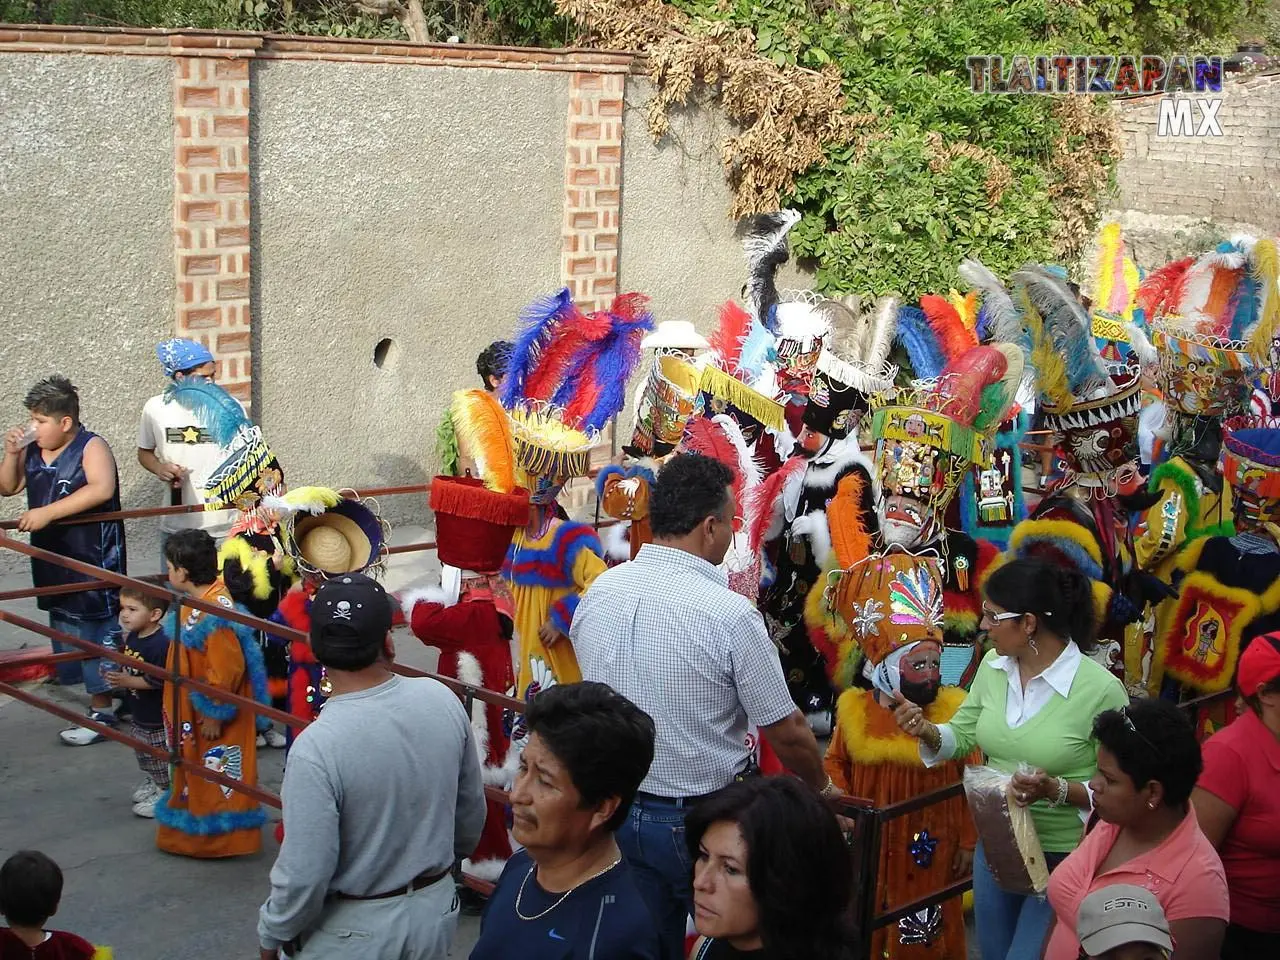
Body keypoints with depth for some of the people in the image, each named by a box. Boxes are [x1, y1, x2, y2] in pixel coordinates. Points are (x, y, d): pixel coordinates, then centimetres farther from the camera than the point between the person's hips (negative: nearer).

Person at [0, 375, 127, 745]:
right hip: (53, 561, 8)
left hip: (93, 559, -8)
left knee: (96, 630, -4)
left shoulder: (91, 447, -13)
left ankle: (102, 711, 2)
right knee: (64, 626, 16)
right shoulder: (33, 453, 7)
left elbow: (102, 489, -29)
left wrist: (47, 512, -30)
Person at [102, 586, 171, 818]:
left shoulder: (160, 645, -29)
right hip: (138, 712, 10)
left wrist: (128, 681, -27)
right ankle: (150, 784, 44)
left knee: (159, 758, 6)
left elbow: (158, 681, -29)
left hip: (157, 719, -9)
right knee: (143, 754, 25)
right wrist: (116, 673, -3)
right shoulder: (132, 637, 1)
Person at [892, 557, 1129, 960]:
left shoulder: (1101, 690, -20)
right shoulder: (993, 665, -2)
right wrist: (926, 730, -11)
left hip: (1063, 859, -6)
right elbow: (963, 735, 10)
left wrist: (1055, 790, -30)